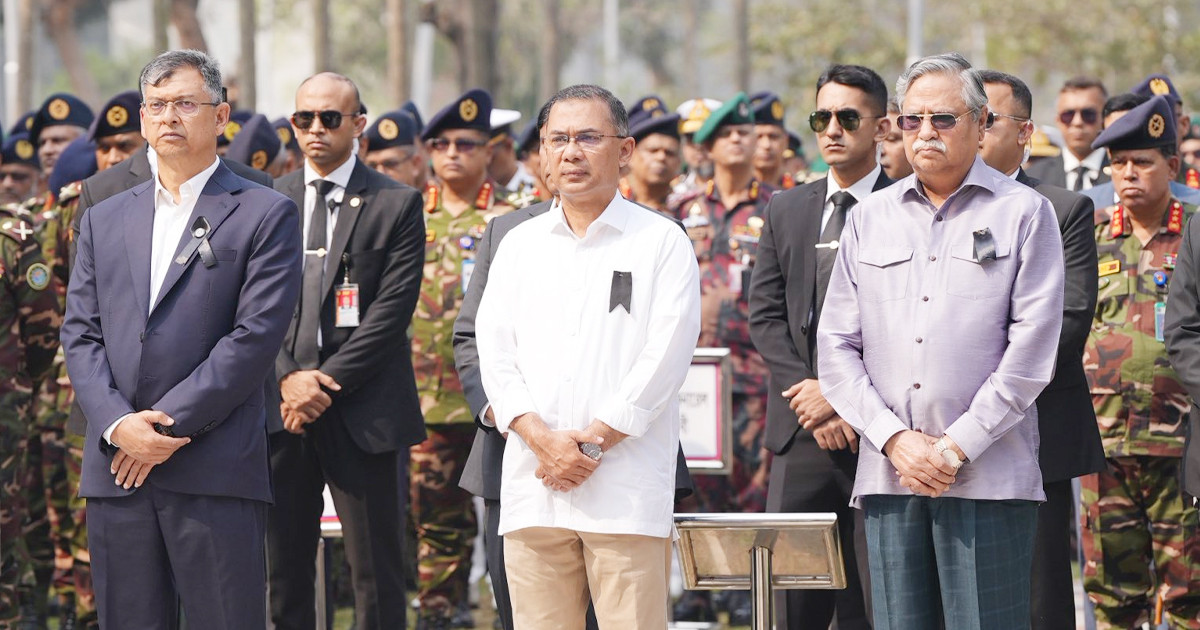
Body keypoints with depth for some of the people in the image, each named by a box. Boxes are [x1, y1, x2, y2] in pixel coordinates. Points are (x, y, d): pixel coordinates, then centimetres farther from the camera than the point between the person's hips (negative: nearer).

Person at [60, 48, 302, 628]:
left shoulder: (265, 215, 3)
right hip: (116, 471, 4)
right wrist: (117, 424, -7)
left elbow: (255, 335, -6)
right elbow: (80, 335, 11)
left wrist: (172, 427, -11)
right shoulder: (103, 221, 18)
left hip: (216, 472, -4)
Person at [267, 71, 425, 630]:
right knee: (285, 568, 5)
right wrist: (288, 377, -10)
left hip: (364, 412, -3)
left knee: (376, 573, -2)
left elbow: (392, 310, -6)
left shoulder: (396, 204, 2)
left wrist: (327, 381, -12)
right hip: (282, 411, 3)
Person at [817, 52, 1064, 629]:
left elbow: (1031, 349, -3)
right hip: (888, 472, 3)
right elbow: (836, 346, 10)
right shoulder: (869, 218, 15)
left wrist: (957, 447, -8)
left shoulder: (1023, 213, 5)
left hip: (988, 475, -3)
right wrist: (895, 439, -4)